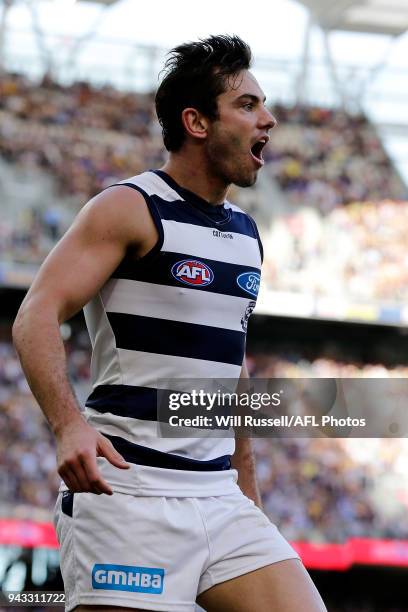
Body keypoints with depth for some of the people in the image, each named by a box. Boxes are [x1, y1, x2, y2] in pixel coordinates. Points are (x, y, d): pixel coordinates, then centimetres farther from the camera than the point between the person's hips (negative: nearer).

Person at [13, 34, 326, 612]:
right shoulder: (129, 208, -5)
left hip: (219, 499, 7)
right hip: (126, 489, -7)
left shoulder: (245, 234, 17)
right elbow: (37, 315, -15)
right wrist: (70, 426, -31)